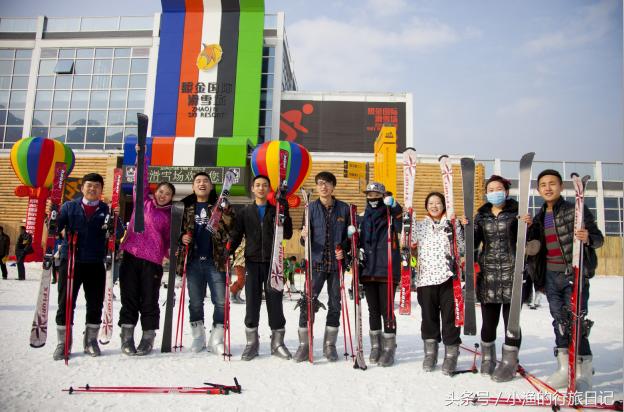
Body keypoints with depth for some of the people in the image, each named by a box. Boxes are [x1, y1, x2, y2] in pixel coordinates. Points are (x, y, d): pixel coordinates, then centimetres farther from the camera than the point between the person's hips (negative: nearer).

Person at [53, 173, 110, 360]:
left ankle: (91, 340, 23)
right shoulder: (69, 207, 8)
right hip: (71, 262, 0)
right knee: (66, 303, 3)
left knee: (95, 304, 7)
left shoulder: (107, 210, 7)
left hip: (96, 264, 0)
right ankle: (63, 343, 17)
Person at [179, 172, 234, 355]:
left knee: (221, 302, -2)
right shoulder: (185, 206, 11)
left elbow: (232, 228, -3)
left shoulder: (220, 205, 6)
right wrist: (181, 237, -4)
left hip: (215, 261, -1)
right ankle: (198, 338, 24)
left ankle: (216, 340, 10)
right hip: (193, 261, 2)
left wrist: (226, 212, -20)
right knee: (195, 302, 10)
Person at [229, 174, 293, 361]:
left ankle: (277, 343, 13)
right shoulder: (246, 212, 12)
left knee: (275, 302, 2)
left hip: (273, 262, -1)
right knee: (252, 303, 2)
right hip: (252, 262, 1)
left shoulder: (276, 210, 8)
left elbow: (287, 235, -1)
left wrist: (285, 214, -13)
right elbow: (237, 235, 7)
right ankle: (252, 343, 14)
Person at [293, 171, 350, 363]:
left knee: (335, 305, 8)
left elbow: (350, 235, 10)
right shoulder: (311, 208, 4)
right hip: (317, 262, -1)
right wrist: (304, 236, -18)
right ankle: (304, 345, 7)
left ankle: (330, 345, 21)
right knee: (308, 303, -6)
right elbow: (307, 240, 4)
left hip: (337, 263, 1)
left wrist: (344, 249, -7)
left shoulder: (344, 208, 6)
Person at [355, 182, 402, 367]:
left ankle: (389, 348, 6)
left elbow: (401, 227, -20)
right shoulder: (364, 218, 16)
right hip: (368, 270, 5)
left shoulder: (390, 215, 1)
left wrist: (395, 207, -33)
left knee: (386, 309, -3)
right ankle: (376, 346, 22)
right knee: (373, 310, 12)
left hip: (387, 270, -5)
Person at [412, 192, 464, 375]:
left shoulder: (453, 224, 7)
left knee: (450, 315, 0)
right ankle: (430, 353, 20)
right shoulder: (420, 226, 13)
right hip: (426, 277, 2)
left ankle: (451, 354, 11)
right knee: (428, 315, 7)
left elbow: (461, 249, 9)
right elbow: (413, 251, 18)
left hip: (448, 277, -2)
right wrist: (411, 248, -3)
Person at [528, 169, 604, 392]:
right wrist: (527, 228, -1)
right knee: (559, 321, 8)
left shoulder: (577, 210, -3)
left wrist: (588, 238, -28)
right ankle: (565, 368, 16)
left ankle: (584, 371, 5)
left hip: (575, 273, -5)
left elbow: (598, 238, -4)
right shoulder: (539, 218, 13)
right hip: (550, 275, 5)